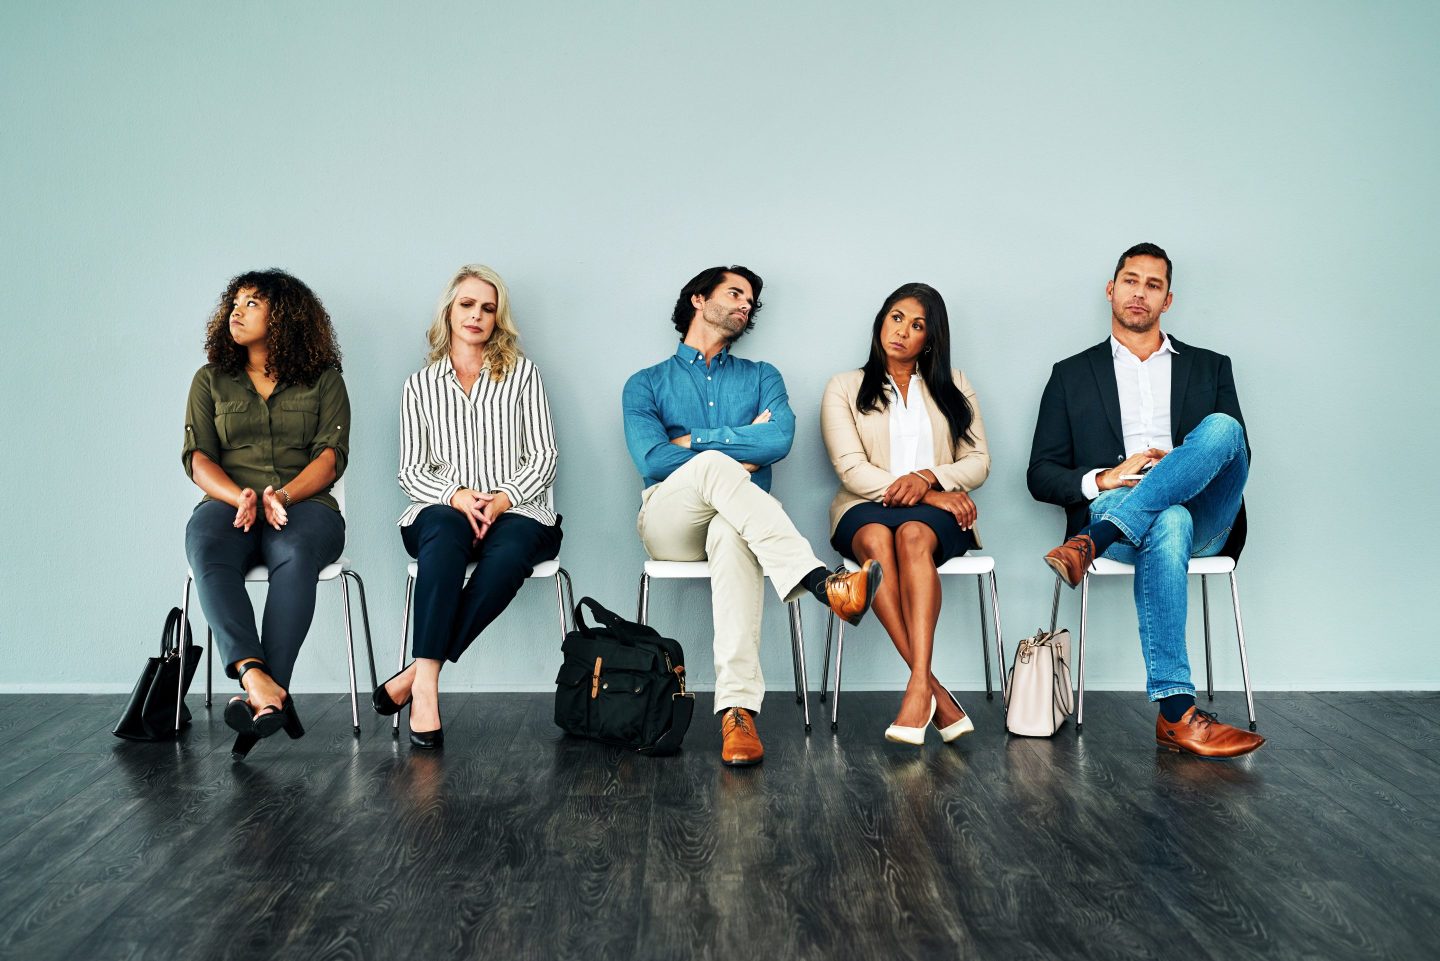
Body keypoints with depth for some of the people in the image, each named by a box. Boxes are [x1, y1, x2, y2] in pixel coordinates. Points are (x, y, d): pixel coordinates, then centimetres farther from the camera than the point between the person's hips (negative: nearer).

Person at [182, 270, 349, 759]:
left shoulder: (323, 379, 14)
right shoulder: (211, 380, 20)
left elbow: (331, 454, 2)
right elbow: (197, 456, 8)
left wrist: (282, 496, -17)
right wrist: (240, 497, -13)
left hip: (305, 504, -1)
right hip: (228, 503, 2)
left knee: (295, 552, -38)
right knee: (206, 548, -35)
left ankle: (269, 688, -47)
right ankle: (256, 678, -51)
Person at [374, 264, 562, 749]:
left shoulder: (522, 372, 14)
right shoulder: (420, 385, 16)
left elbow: (544, 457, 6)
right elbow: (410, 471, 9)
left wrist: (502, 500, -12)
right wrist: (457, 496, -12)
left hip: (516, 511, 0)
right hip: (442, 510, 0)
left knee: (508, 555, -37)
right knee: (445, 534, -38)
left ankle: (414, 676, -33)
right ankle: (426, 688, -41)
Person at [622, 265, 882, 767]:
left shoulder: (761, 377, 21)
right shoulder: (646, 384, 16)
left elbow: (779, 440, -2)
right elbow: (651, 460, -4)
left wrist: (692, 441, -2)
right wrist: (737, 459, -4)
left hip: (738, 520, 1)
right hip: (669, 522, 0)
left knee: (732, 532, -38)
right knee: (713, 465, -34)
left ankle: (737, 710, -51)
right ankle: (822, 584, -48)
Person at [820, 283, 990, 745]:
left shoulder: (953, 387, 20)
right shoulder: (844, 388, 12)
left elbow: (978, 463, 9)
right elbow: (852, 470, -2)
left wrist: (929, 477, -13)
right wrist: (932, 496, -11)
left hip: (939, 513, 1)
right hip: (867, 508, -1)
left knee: (913, 534, -36)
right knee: (875, 539, -37)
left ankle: (918, 687, -47)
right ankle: (935, 692, -41)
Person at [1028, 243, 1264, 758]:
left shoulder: (1209, 367, 23)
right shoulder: (1072, 375, 19)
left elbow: (1238, 457, 13)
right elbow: (1040, 475, 11)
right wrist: (1103, 480, -10)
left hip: (1203, 519, 2)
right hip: (1109, 509, -1)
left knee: (1221, 427, -29)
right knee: (1168, 523, -39)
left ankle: (1091, 544, -39)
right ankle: (1177, 713, -46)